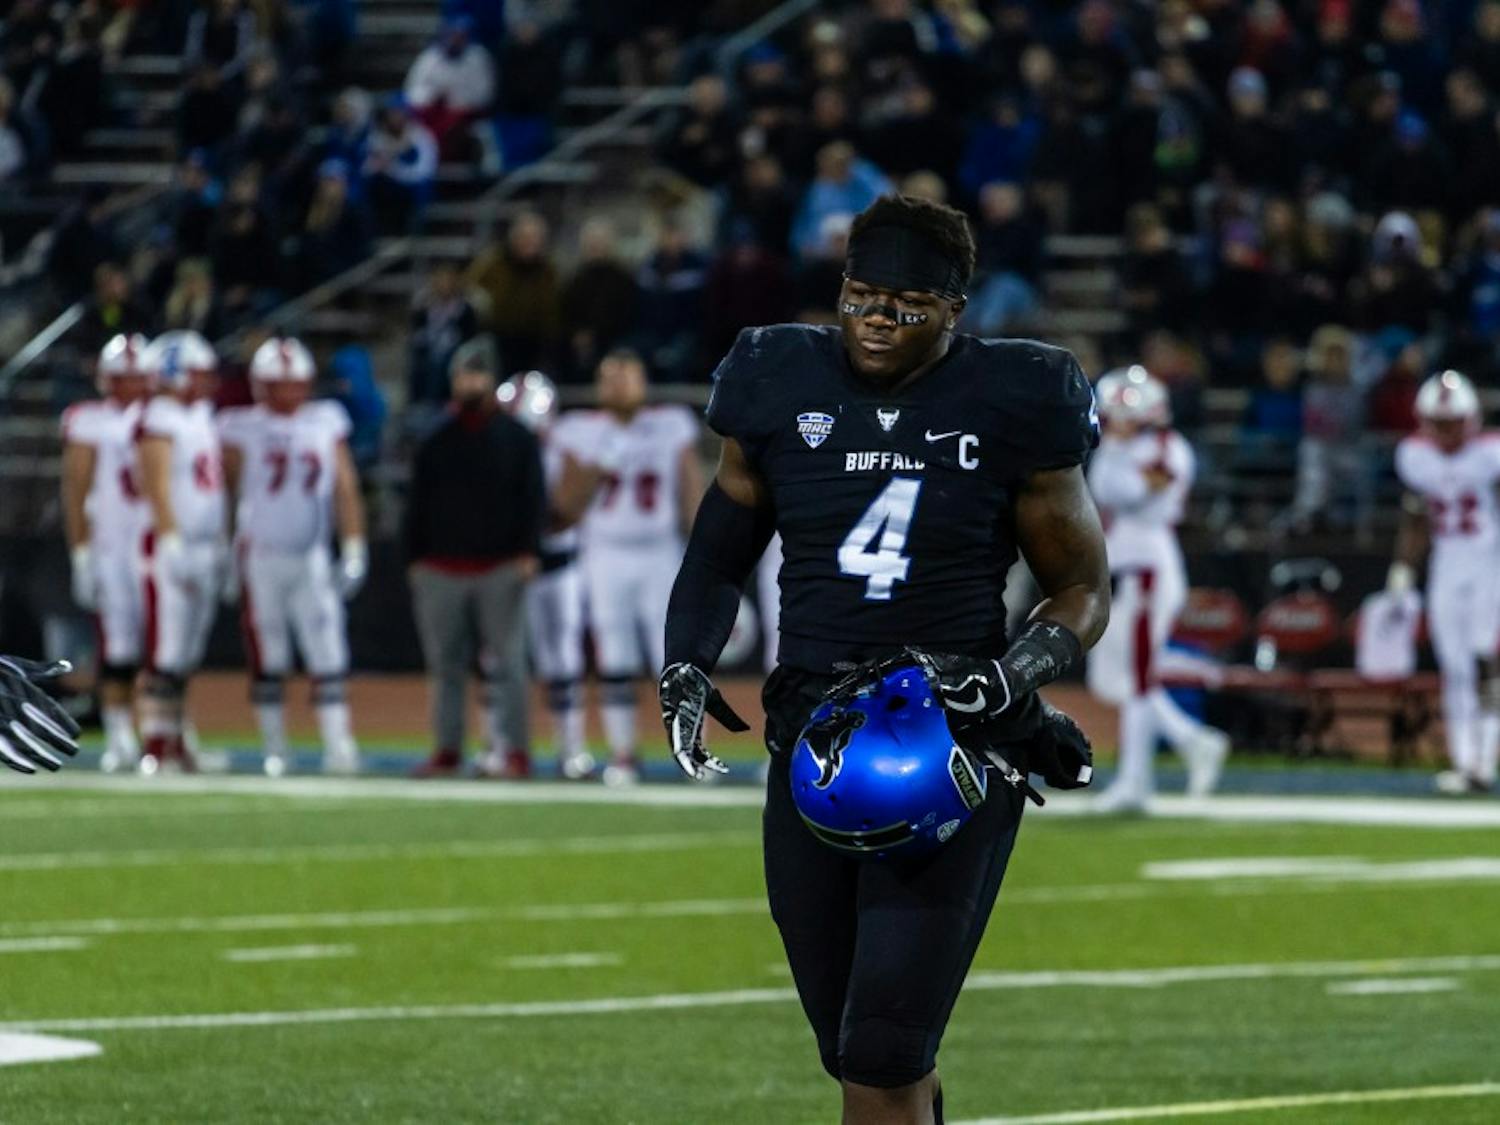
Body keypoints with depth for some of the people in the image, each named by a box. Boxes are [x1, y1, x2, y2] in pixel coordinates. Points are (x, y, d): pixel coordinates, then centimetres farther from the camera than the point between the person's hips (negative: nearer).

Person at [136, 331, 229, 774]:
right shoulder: (159, 420, -11)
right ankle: (156, 745, -9)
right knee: (166, 653, -9)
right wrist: (172, 542, -23)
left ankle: (173, 739, 17)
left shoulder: (202, 416, 17)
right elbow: (157, 487, -17)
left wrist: (222, 543, 22)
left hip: (208, 547, 9)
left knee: (188, 655, 11)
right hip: (173, 545, -9)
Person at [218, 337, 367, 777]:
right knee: (267, 660, 3)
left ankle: (337, 745, -9)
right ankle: (274, 750, 9)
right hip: (259, 555, -2)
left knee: (328, 654, -6)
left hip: (312, 557, 2)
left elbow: (345, 489, 9)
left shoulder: (326, 423, 8)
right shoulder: (242, 428, 0)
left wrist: (354, 550, 3)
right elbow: (227, 488, 2)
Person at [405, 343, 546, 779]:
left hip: (500, 567, -3)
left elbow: (533, 498, 1)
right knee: (445, 665, 5)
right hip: (441, 569, 3)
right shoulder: (436, 442, 11)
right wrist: (414, 559, 5)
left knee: (505, 662, -5)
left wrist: (527, 552, -8)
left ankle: (511, 751, -6)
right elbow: (417, 505, 12)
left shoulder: (516, 438, 4)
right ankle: (447, 751, 10)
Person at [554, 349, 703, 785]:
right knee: (613, 661, 0)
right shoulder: (586, 434, 5)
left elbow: (693, 495, 3)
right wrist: (601, 465, -12)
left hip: (661, 556, -1)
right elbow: (568, 504, 3)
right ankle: (622, 755, 6)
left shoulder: (672, 427, 3)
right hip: (606, 557, 1)